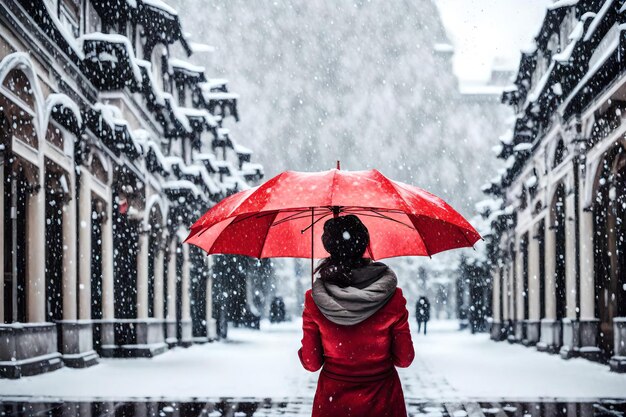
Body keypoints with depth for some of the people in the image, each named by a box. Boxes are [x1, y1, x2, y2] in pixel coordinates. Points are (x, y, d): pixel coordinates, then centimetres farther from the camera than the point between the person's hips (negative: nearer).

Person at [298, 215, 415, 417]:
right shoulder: (392, 297, -14)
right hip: (383, 400, 0)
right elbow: (404, 359, -7)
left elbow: (311, 363, -8)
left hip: (332, 400, 1)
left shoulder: (314, 300, -13)